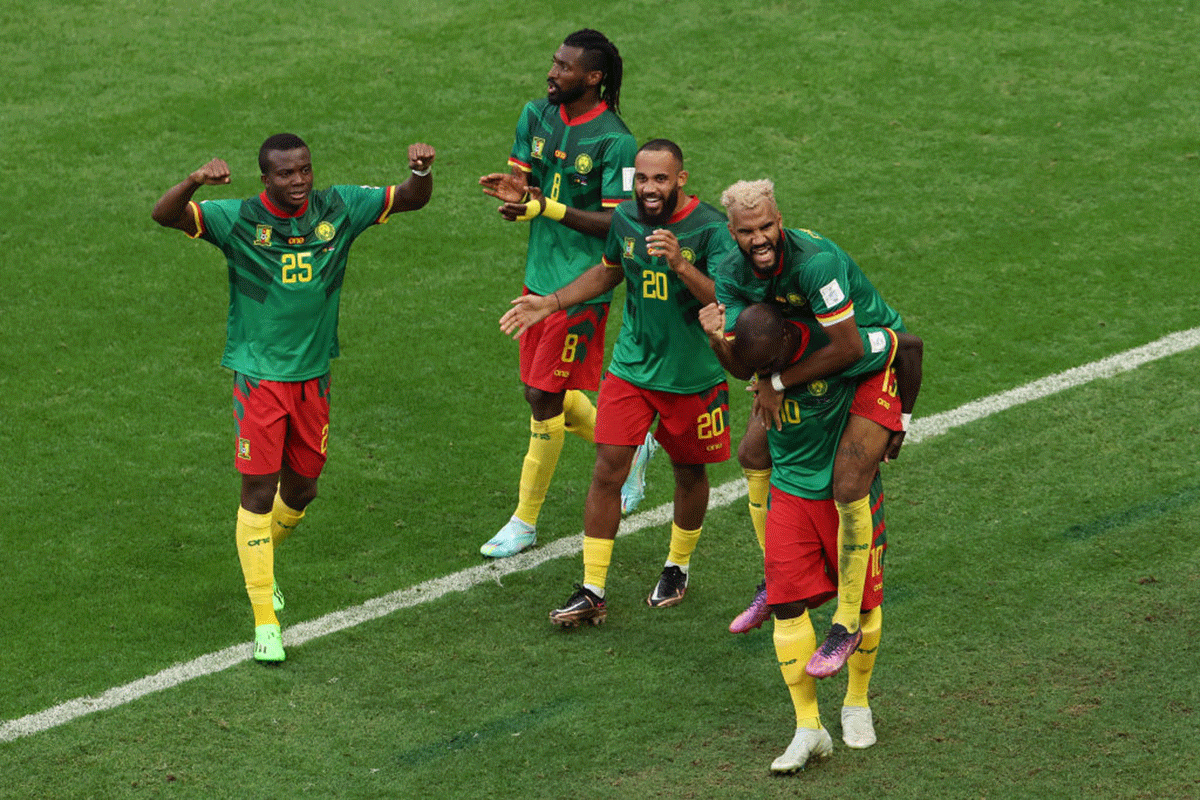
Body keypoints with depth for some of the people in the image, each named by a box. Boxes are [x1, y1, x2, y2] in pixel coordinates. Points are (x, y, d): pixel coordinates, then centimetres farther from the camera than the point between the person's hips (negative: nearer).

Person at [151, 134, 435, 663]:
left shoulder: (337, 210, -2)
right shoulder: (239, 220, -13)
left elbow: (411, 200, 5)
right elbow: (165, 216, -23)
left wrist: (422, 169, -18)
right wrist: (195, 181, -44)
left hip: (313, 376, 4)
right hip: (258, 376, -4)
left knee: (301, 491, 14)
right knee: (258, 491, -8)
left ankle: (261, 557, 46)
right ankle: (265, 622, -2)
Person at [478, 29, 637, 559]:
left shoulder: (615, 142, -17)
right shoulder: (537, 115, 3)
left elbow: (616, 223, -17)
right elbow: (523, 179, 9)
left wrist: (549, 208, -26)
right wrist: (514, 191, -16)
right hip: (539, 276, 7)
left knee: (545, 397, -3)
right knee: (543, 393, 15)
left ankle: (525, 521, 10)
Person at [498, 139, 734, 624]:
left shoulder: (710, 228, -18)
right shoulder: (625, 217, -2)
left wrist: (681, 265, -39)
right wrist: (549, 303, 13)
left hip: (693, 377, -3)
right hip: (631, 366, 3)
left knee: (689, 472, 13)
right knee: (608, 469, -6)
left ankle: (677, 568, 39)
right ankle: (592, 592, 0)